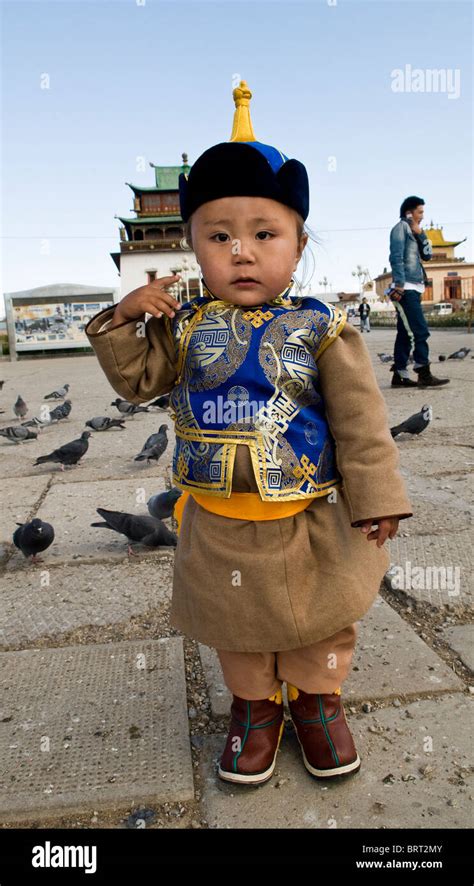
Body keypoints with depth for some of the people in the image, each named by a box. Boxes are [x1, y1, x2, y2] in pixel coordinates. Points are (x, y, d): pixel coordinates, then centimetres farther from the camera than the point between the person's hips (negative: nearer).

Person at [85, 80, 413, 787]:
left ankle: (317, 699, 46)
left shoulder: (319, 328, -11)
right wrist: (124, 319, -13)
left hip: (310, 521, -1)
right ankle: (254, 706, 45)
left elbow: (360, 421, -9)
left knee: (321, 622, 19)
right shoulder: (185, 326, -3)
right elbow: (136, 380, 3)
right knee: (235, 623, 20)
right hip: (218, 522, 2)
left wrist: (375, 499, -9)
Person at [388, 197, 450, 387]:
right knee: (420, 331, -14)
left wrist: (420, 234, 7)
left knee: (406, 333, 5)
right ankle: (424, 374, -16)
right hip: (405, 288, -9)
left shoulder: (413, 231, 25)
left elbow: (427, 255, 19)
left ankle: (399, 375, 6)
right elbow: (396, 257, -13)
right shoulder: (401, 227, -1)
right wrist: (399, 284, -21)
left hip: (413, 288, 9)